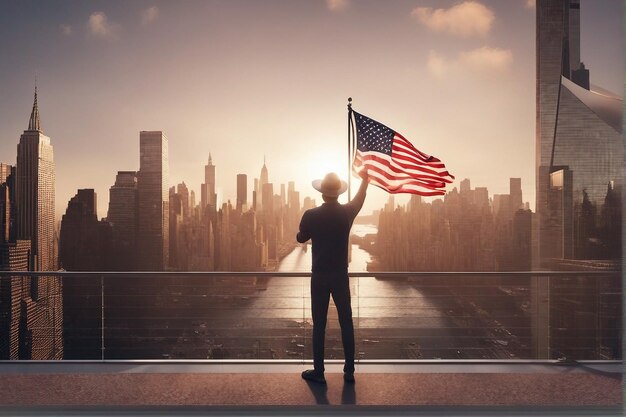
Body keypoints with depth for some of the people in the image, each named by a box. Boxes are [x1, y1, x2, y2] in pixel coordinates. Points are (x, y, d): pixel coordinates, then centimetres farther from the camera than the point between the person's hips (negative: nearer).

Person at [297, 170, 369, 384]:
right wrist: (364, 179, 35)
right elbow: (360, 199, 18)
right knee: (346, 323, 10)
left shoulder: (311, 215, -11)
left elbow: (301, 238, 6)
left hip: (319, 277, -1)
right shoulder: (347, 212, -5)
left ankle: (318, 372, 13)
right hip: (340, 276, 1)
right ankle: (349, 371, 16)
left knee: (319, 325, 6)